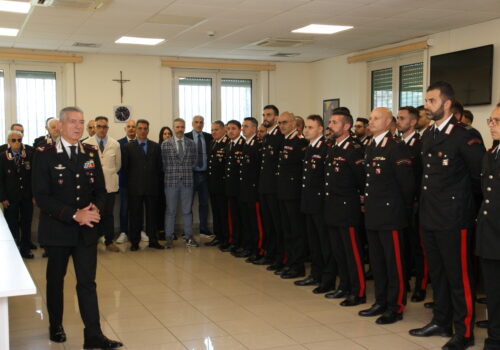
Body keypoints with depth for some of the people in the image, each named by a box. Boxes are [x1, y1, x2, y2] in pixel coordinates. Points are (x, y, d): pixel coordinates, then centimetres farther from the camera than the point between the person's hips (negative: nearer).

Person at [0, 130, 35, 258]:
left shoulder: (29, 154, -2)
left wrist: (34, 194, -2)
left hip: (27, 196, 1)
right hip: (11, 197, -1)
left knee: (27, 223, 9)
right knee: (12, 225, 5)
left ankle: (25, 248, 21)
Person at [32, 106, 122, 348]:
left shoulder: (91, 153, 6)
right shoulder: (46, 154, -7)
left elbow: (100, 189, 9)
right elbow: (41, 196, -13)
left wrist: (96, 208, -13)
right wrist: (74, 214, -21)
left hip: (87, 230, 2)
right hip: (57, 230, -2)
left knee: (88, 282, 0)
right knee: (56, 279, 15)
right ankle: (56, 326, 34)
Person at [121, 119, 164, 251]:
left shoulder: (155, 146, 9)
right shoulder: (128, 147, 4)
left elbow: (159, 166, 10)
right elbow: (125, 166, 4)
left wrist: (157, 182, 5)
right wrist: (131, 181, 1)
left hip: (152, 187, 2)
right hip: (135, 187, -1)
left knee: (152, 215, 6)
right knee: (135, 215, 3)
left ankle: (153, 241, 14)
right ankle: (134, 242, 11)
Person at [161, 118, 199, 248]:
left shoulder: (191, 143, 5)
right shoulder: (165, 144, 0)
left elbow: (194, 161, 11)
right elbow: (163, 162, 3)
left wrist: (187, 172, 6)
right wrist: (170, 172, 3)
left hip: (187, 181, 2)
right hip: (171, 181, -2)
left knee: (187, 210, 7)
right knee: (170, 211, 4)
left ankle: (189, 237, 13)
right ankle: (169, 238, 11)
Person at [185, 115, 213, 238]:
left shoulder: (209, 137, 7)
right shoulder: (186, 137, -4)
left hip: (204, 174, 3)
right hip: (191, 174, -3)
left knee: (204, 202, 10)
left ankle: (204, 228, 21)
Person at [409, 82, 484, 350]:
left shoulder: (463, 137, -14)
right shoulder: (427, 136, 11)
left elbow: (481, 176, -11)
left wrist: (463, 198, 0)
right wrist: (426, 203, 15)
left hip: (453, 219, -8)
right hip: (430, 217, 8)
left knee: (459, 277, 1)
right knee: (437, 274, 17)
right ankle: (442, 323, 31)